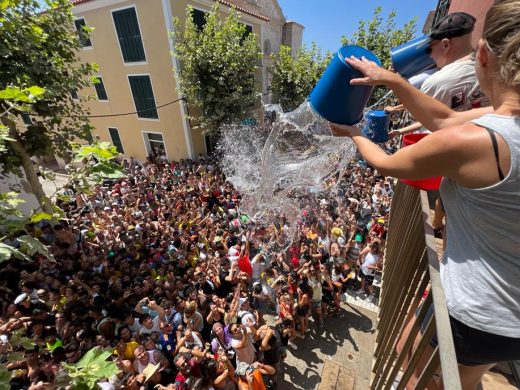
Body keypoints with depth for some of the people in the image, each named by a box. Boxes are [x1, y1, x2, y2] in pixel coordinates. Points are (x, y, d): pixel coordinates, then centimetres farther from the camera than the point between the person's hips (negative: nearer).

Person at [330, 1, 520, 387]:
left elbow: (386, 164, -14)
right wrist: (390, 79, -1)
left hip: (477, 318, -7)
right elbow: (443, 118, 1)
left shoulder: (471, 141, -30)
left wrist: (353, 134, 5)